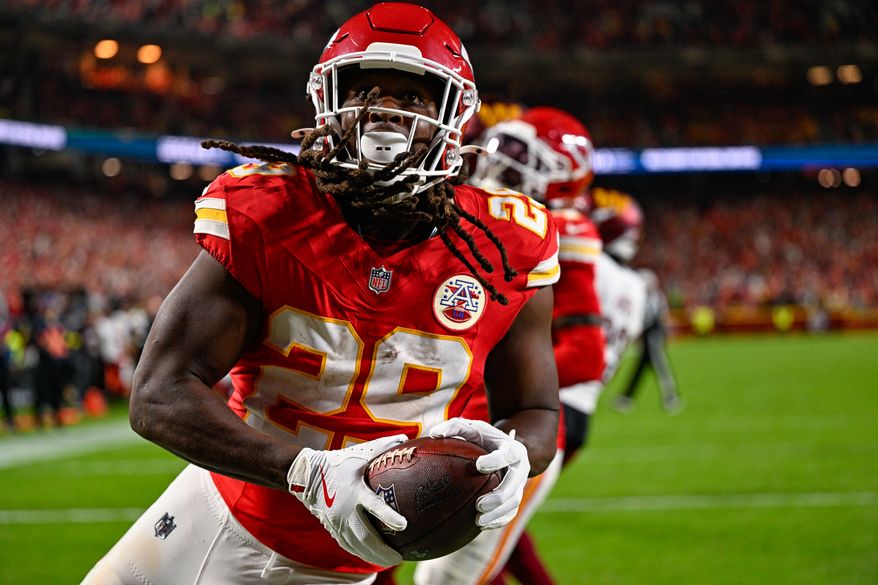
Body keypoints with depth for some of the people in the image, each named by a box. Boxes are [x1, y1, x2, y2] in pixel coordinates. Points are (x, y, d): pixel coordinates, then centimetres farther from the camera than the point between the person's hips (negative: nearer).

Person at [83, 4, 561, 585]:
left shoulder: (503, 252, -11)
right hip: (224, 521, -1)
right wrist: (309, 471, -36)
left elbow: (537, 411, 1)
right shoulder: (267, 220, -16)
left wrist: (509, 456, -26)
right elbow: (159, 396, -21)